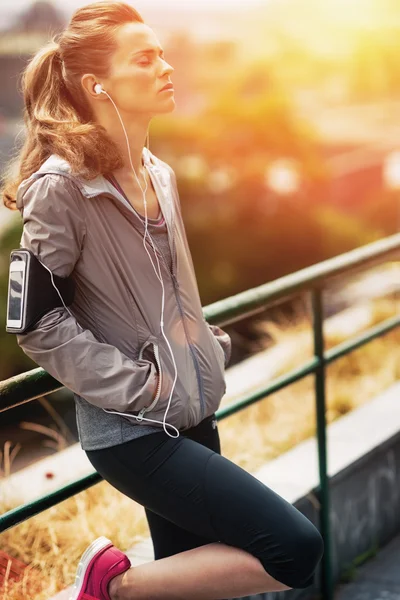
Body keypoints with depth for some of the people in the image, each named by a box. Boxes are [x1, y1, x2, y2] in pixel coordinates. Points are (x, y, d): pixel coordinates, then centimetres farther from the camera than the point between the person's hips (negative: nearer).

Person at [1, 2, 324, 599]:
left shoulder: (160, 175, 9)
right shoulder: (61, 186, -15)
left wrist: (212, 346, 9)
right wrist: (137, 387, -17)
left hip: (192, 415, 8)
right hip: (133, 431, -8)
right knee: (296, 549, -12)